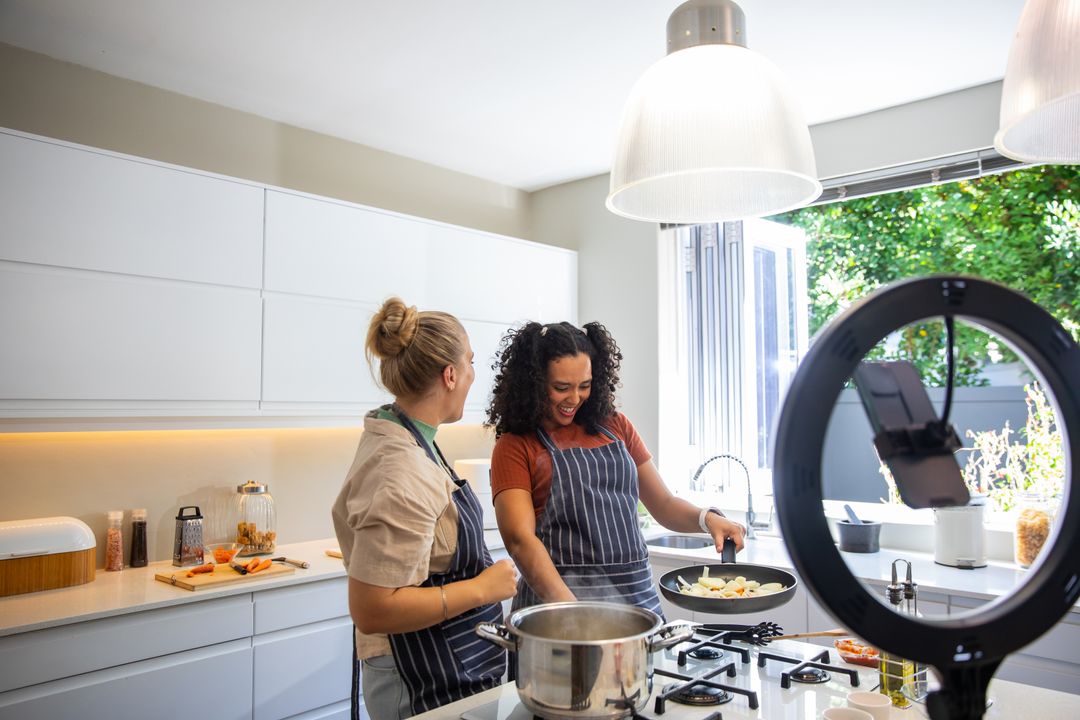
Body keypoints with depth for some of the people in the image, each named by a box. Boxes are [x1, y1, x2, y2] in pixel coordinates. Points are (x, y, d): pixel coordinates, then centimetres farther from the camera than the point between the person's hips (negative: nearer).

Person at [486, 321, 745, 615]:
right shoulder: (514, 447, -1)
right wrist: (570, 608, -24)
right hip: (556, 595, -4)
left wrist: (706, 517, -3)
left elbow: (663, 504, 17)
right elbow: (519, 539, -12)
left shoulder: (615, 427, 12)